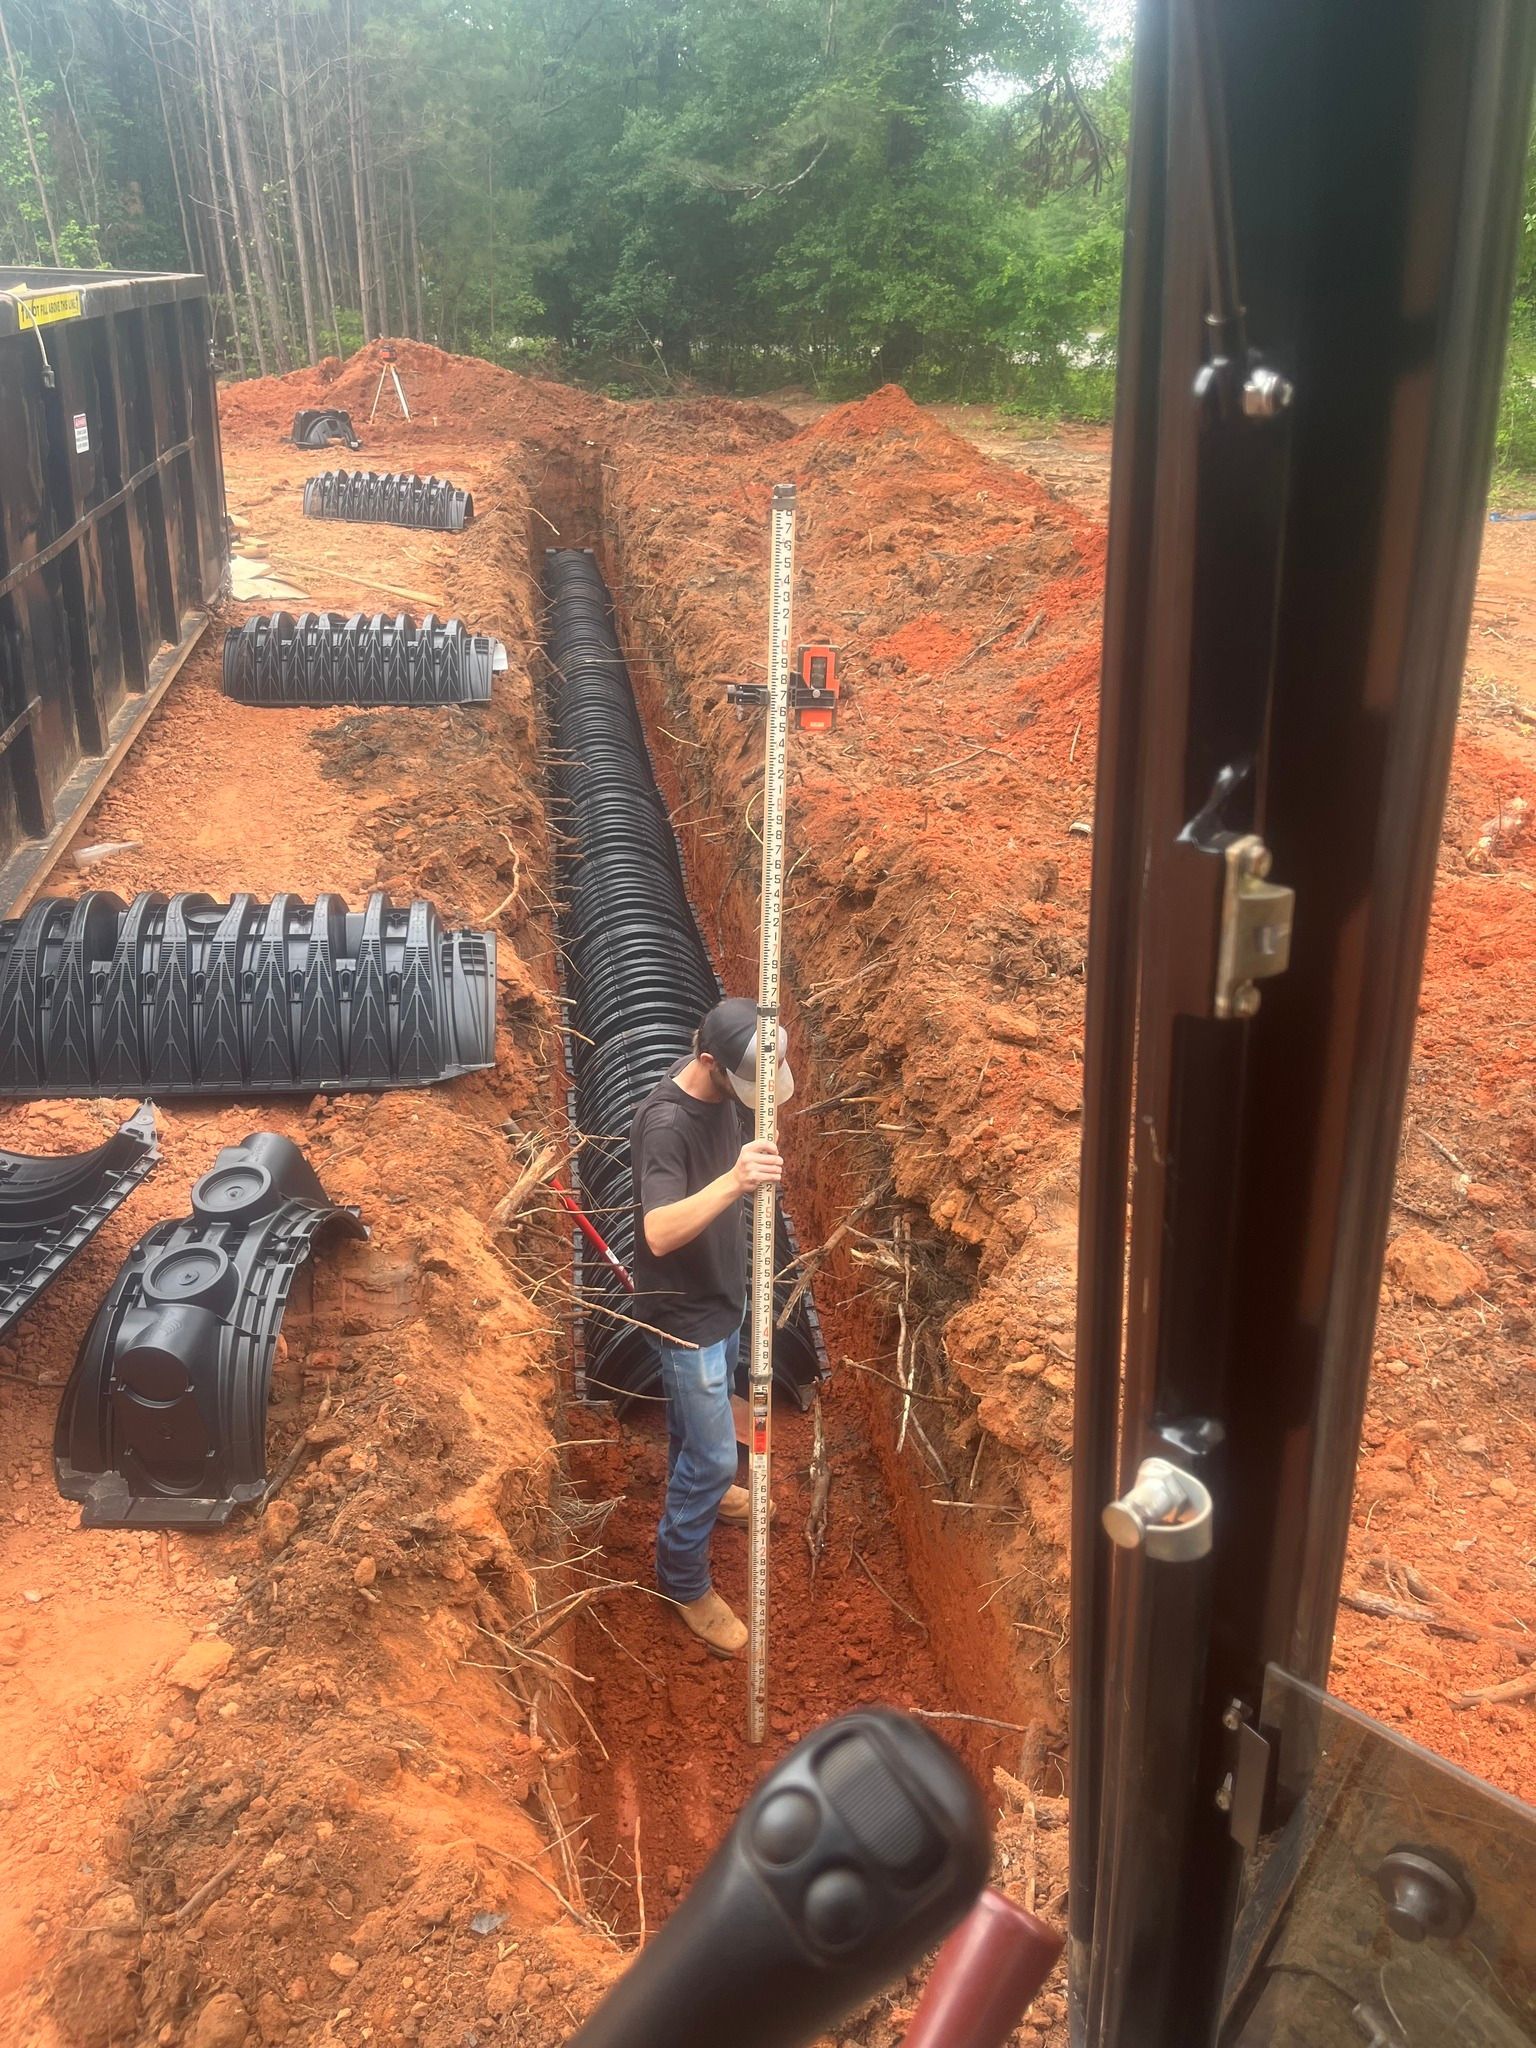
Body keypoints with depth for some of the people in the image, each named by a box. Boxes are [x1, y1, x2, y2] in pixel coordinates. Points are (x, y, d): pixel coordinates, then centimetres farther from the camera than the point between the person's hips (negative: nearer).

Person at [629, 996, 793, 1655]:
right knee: (716, 1454, 4)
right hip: (685, 1312, -8)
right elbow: (659, 1234, -46)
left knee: (697, 1415, 32)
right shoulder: (665, 1123, -34)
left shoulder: (721, 1088, -8)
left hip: (722, 1292, 8)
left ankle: (694, 1483, 59)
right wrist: (733, 1181, -56)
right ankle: (684, 1580, 24)